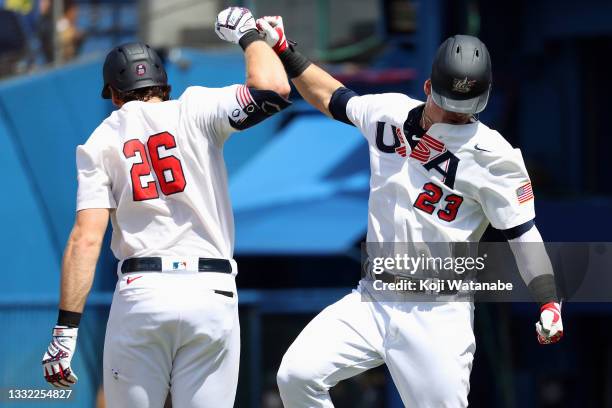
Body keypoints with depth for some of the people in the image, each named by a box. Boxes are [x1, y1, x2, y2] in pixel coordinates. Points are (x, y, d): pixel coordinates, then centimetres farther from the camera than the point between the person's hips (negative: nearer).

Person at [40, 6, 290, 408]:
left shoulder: (100, 143, 9)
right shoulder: (194, 110, 7)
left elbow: (86, 238, -1)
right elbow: (273, 89, -6)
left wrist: (65, 329, -5)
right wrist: (248, 35, 14)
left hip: (140, 295, 0)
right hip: (212, 295, 0)